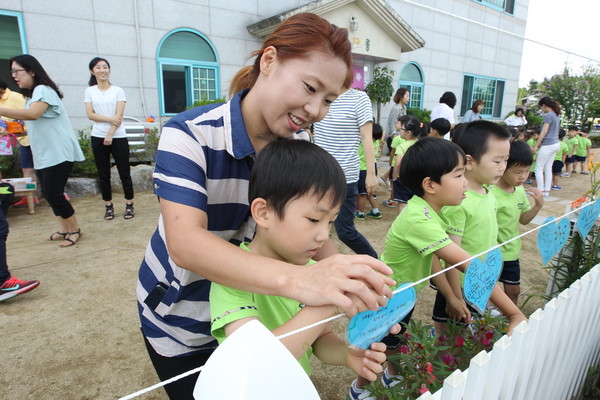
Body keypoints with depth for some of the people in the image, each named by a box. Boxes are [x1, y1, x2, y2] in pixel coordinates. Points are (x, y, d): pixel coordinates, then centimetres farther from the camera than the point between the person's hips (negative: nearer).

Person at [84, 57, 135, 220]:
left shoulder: (118, 91, 3)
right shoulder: (89, 91, 8)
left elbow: (119, 116, -5)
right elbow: (90, 114, -1)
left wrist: (110, 135, -13)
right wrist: (110, 119, -14)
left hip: (118, 137, -2)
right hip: (98, 137, 2)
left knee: (124, 172, -1)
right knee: (103, 174, 5)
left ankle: (129, 205, 7)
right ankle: (108, 206, 13)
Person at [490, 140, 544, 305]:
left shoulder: (520, 191, 1)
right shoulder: (491, 195, -25)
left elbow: (523, 219, 10)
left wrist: (538, 205, -5)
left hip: (511, 251, 7)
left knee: (513, 290, 21)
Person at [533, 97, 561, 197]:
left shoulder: (548, 115, -12)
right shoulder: (556, 115, 15)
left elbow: (544, 132, -16)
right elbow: (552, 131, 17)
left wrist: (536, 146, -12)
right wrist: (540, 143, 17)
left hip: (548, 145, -9)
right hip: (555, 144, 9)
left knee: (539, 168, -2)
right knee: (548, 168, 11)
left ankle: (540, 190, 0)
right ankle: (546, 190, 14)